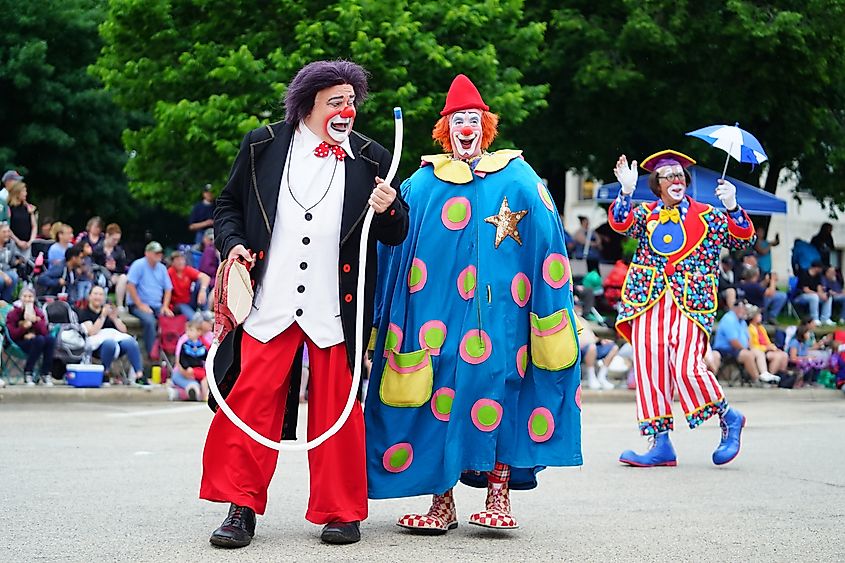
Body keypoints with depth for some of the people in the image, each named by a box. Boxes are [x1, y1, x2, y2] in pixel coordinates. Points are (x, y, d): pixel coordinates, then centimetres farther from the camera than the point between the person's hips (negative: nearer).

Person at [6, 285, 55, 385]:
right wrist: (24, 327, -23)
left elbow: (44, 332, -3)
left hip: (37, 343, 3)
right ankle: (28, 373, -23)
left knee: (50, 339, -30)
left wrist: (35, 320, -18)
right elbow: (13, 335, -6)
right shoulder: (13, 314, 3)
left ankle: (45, 374, -20)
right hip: (20, 344, -3)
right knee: (39, 340, -34)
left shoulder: (39, 313, 10)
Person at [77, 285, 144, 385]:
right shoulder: (84, 312, 14)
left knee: (131, 343, -32)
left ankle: (139, 376, -44)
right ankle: (105, 374, -27)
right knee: (110, 344, -42)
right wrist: (103, 316, -8)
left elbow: (124, 330, 19)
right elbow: (92, 332, -4)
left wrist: (114, 318, 3)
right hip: (98, 340, -4)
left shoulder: (109, 310, 29)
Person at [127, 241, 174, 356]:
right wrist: (140, 305, -16)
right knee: (150, 321, -34)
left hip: (157, 306, 6)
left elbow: (168, 289, 14)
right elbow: (130, 286, -13)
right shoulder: (138, 265, -6)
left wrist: (165, 306, -2)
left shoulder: (162, 268, 12)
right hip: (138, 305, -6)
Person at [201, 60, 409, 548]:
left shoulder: (370, 159, 7)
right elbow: (229, 206, 16)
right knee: (252, 400, -2)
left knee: (336, 408, 4)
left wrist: (389, 209, -11)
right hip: (270, 302, 0)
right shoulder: (264, 146, 7)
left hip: (335, 307, 0)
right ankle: (242, 508, 7)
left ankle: (342, 512, 15)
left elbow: (396, 236, 10)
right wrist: (233, 244, -3)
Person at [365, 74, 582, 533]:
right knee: (439, 394, -2)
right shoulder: (422, 184, 11)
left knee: (498, 387, -5)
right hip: (438, 307, 1)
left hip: (498, 309, -1)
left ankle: (498, 497, 2)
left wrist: (550, 306, -4)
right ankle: (442, 503, 3)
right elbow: (397, 249, 12)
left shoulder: (517, 178, 8)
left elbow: (545, 244, 3)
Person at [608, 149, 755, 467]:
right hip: (648, 301, 3)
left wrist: (732, 208, -16)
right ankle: (661, 444, 3)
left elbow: (744, 240, 1)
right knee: (650, 369, -3)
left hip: (690, 303, -3)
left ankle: (729, 418, 8)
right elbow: (621, 224, -5)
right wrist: (626, 192, -21)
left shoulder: (706, 216, 10)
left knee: (686, 367, -17)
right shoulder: (645, 214, 15)